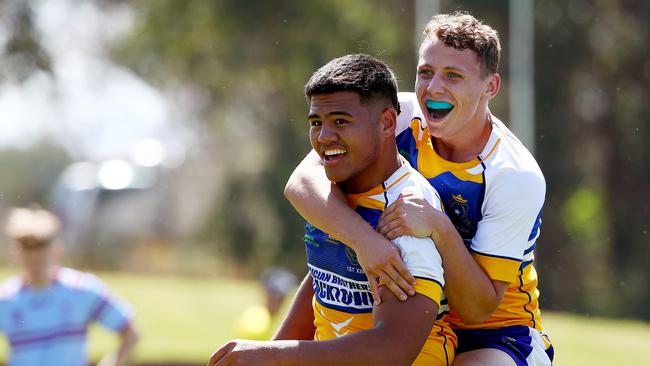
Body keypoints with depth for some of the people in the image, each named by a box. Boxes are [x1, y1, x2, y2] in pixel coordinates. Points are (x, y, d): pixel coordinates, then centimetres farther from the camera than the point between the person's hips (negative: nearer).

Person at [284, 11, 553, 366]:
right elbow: (303, 182, -23)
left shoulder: (518, 178, -20)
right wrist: (363, 237, -40)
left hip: (497, 334, -4)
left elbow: (477, 309, -21)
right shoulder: (401, 117, -11)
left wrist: (440, 229, -36)